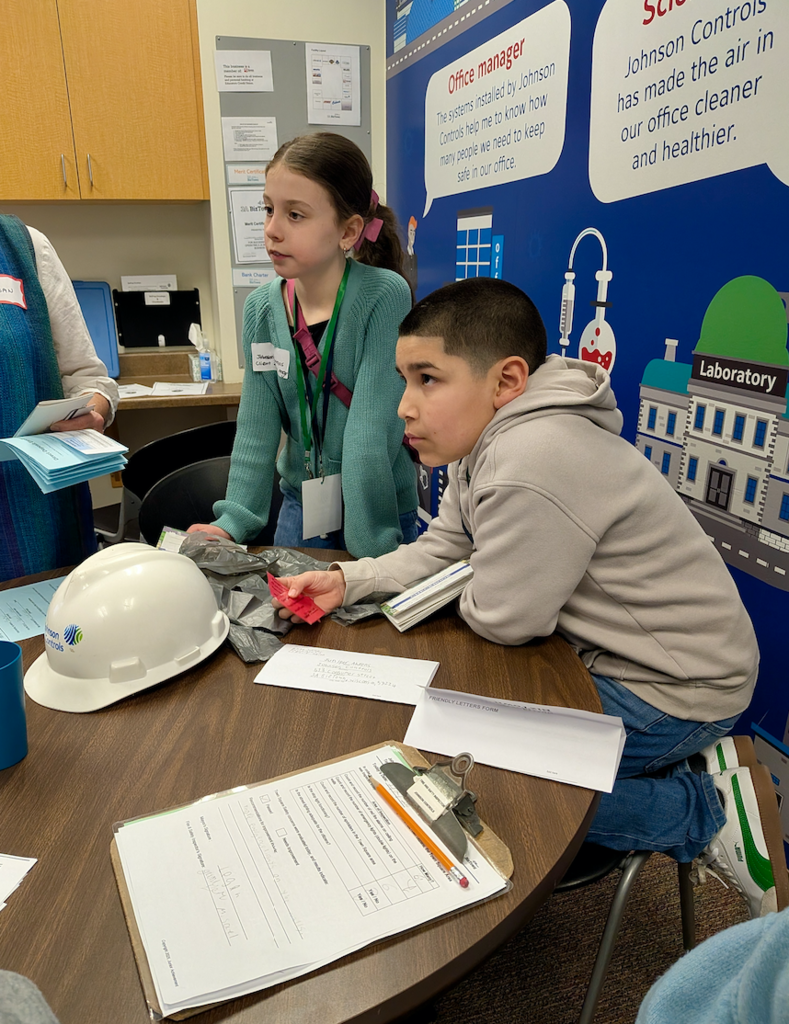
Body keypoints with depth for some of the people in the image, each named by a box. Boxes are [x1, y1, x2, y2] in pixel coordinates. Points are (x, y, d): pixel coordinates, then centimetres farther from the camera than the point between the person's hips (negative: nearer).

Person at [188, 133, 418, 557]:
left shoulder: (385, 296, -18)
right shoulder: (262, 309, -3)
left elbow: (372, 431, -24)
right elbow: (256, 430, -5)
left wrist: (368, 547, -25)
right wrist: (232, 524, -14)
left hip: (378, 511, -4)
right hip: (300, 507, 5)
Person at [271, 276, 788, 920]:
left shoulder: (532, 468, -32)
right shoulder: (489, 439, 0)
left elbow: (502, 619, -23)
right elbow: (438, 552, 6)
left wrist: (466, 588, -1)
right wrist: (347, 581, -7)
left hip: (677, 688, -9)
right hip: (616, 652, 9)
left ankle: (709, 811, 3)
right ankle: (679, 764, 18)